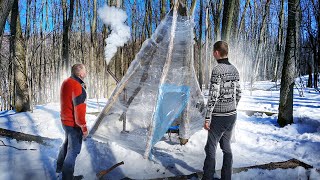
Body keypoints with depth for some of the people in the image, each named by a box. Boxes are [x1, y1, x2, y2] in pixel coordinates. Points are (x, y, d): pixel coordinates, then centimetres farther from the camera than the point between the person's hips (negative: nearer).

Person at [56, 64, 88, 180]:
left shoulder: (66, 82, 1)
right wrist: (84, 128, -18)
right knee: (73, 150, 6)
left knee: (67, 143, 29)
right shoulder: (77, 87, -27)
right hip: (74, 124, -9)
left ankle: (60, 167, 48)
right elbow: (79, 110, -26)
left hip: (65, 120, 9)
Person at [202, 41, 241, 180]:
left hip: (219, 116, -7)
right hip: (232, 115, 8)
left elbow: (213, 96, -20)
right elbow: (238, 93, 12)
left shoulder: (217, 70, -16)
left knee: (211, 148, 2)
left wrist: (207, 118, -15)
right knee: (226, 146, 17)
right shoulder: (234, 69, 7)